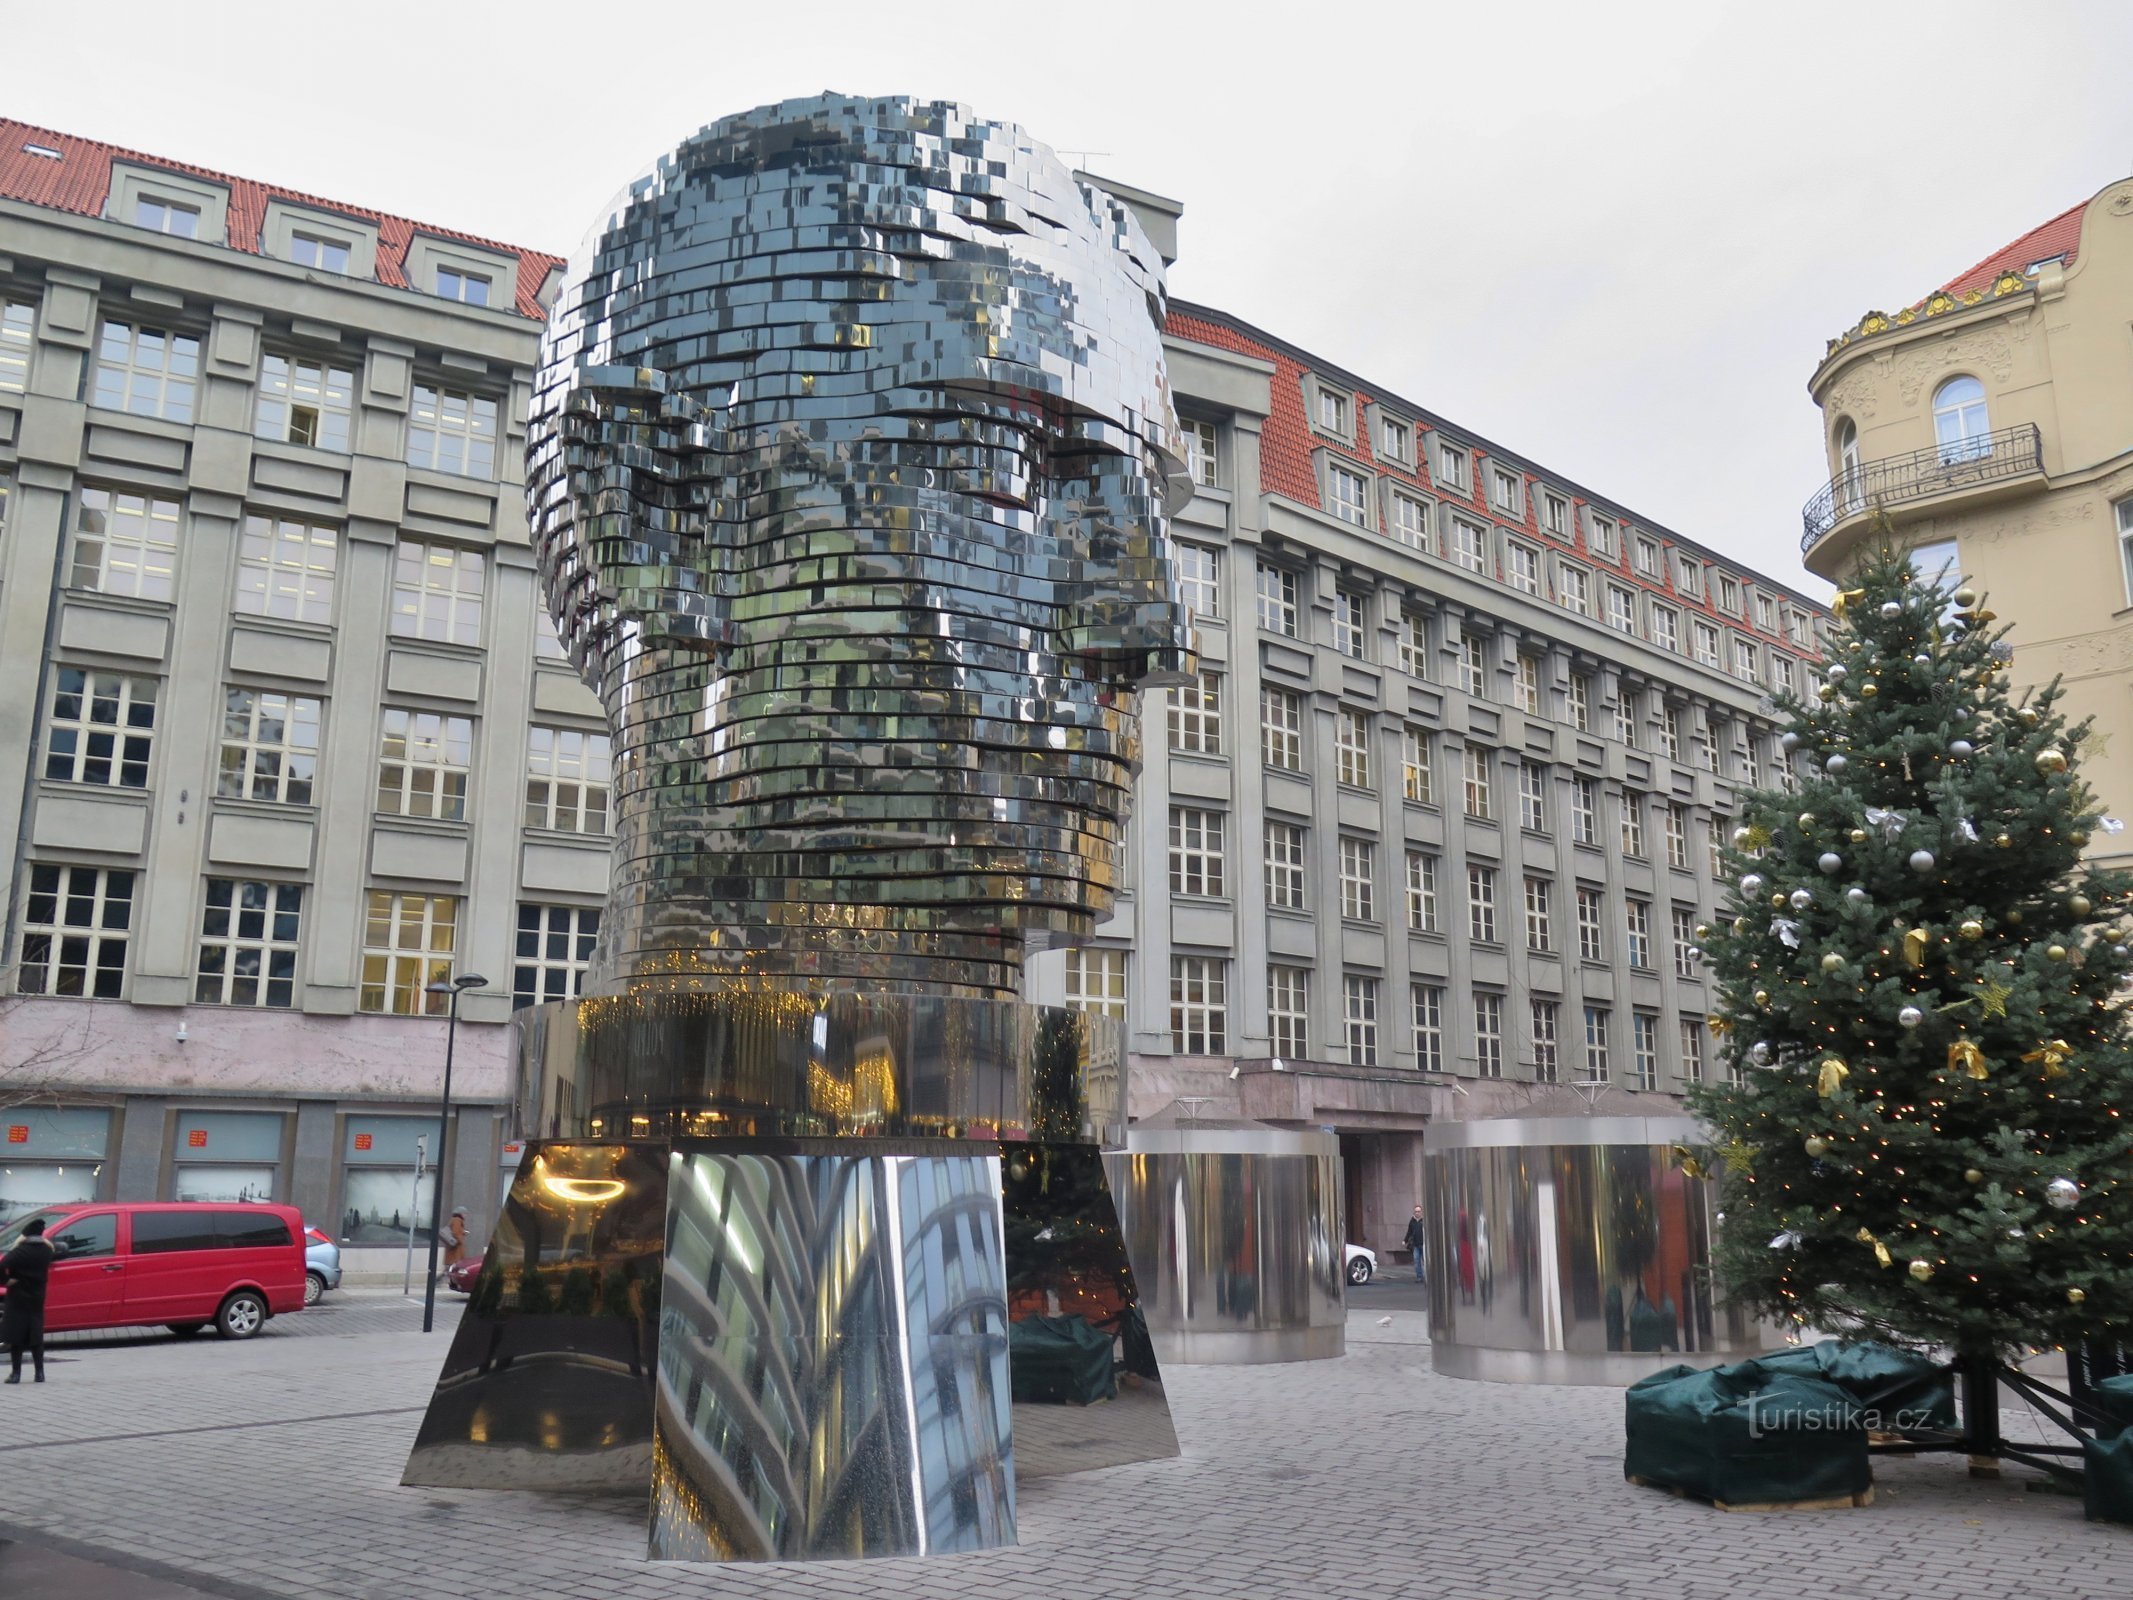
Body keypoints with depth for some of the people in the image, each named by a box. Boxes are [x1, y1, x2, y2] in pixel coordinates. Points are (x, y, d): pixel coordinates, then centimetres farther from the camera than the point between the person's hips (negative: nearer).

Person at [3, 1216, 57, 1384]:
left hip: (18, 1299, -5)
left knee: (16, 1335, 2)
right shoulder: (46, 1250, 0)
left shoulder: (20, 1251, -16)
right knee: (35, 1335, 11)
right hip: (37, 1298, 5)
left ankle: (16, 1373, 1)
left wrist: (5, 1280, -15)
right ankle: (40, 1373, 8)